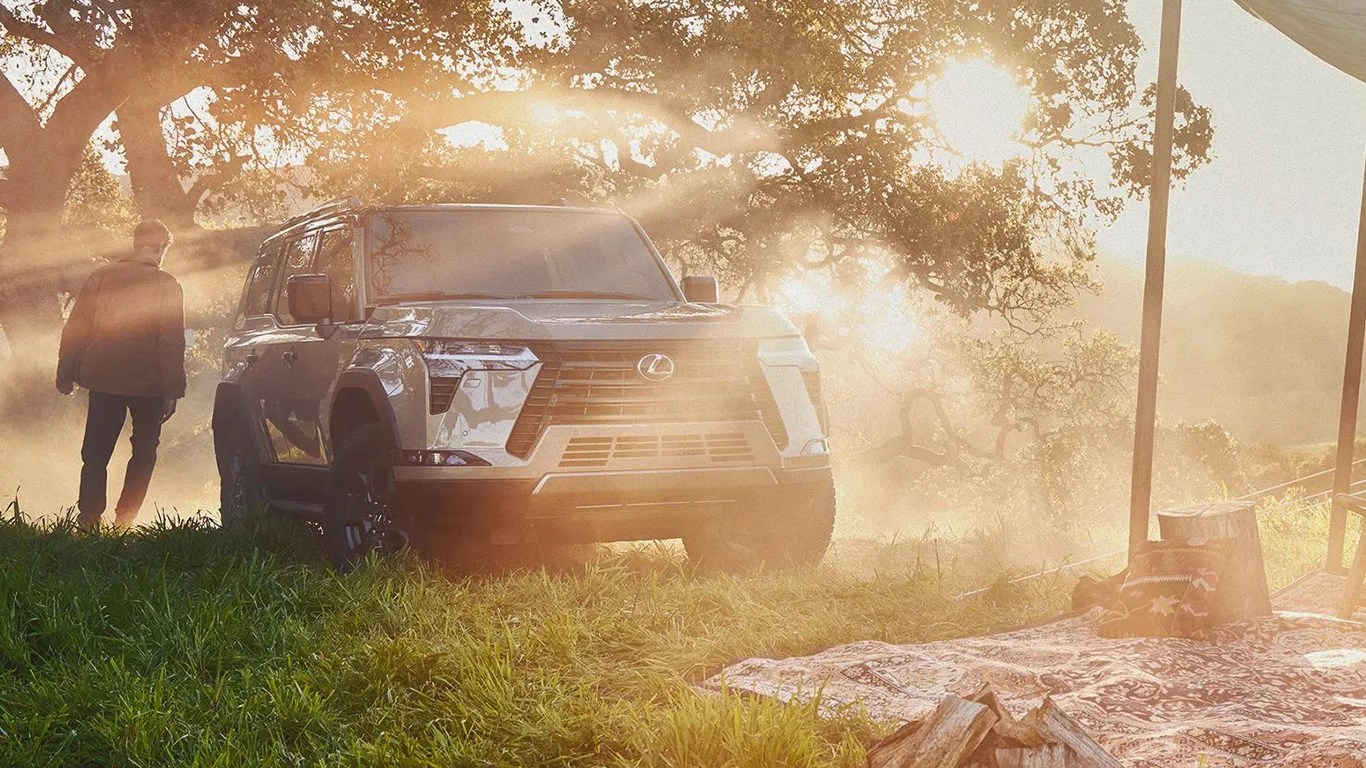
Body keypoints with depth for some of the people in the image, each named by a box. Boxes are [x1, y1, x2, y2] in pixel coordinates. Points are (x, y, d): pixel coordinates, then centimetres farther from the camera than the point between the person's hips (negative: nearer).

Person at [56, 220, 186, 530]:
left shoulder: (101, 277, 2)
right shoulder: (166, 285, -6)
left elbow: (75, 329, 2)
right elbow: (172, 342, -10)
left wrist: (65, 374, 8)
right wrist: (172, 390, -8)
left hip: (103, 379, 2)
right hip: (148, 384, -2)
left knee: (95, 454, 7)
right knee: (144, 452, 14)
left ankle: (89, 519, -4)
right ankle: (124, 519, 7)